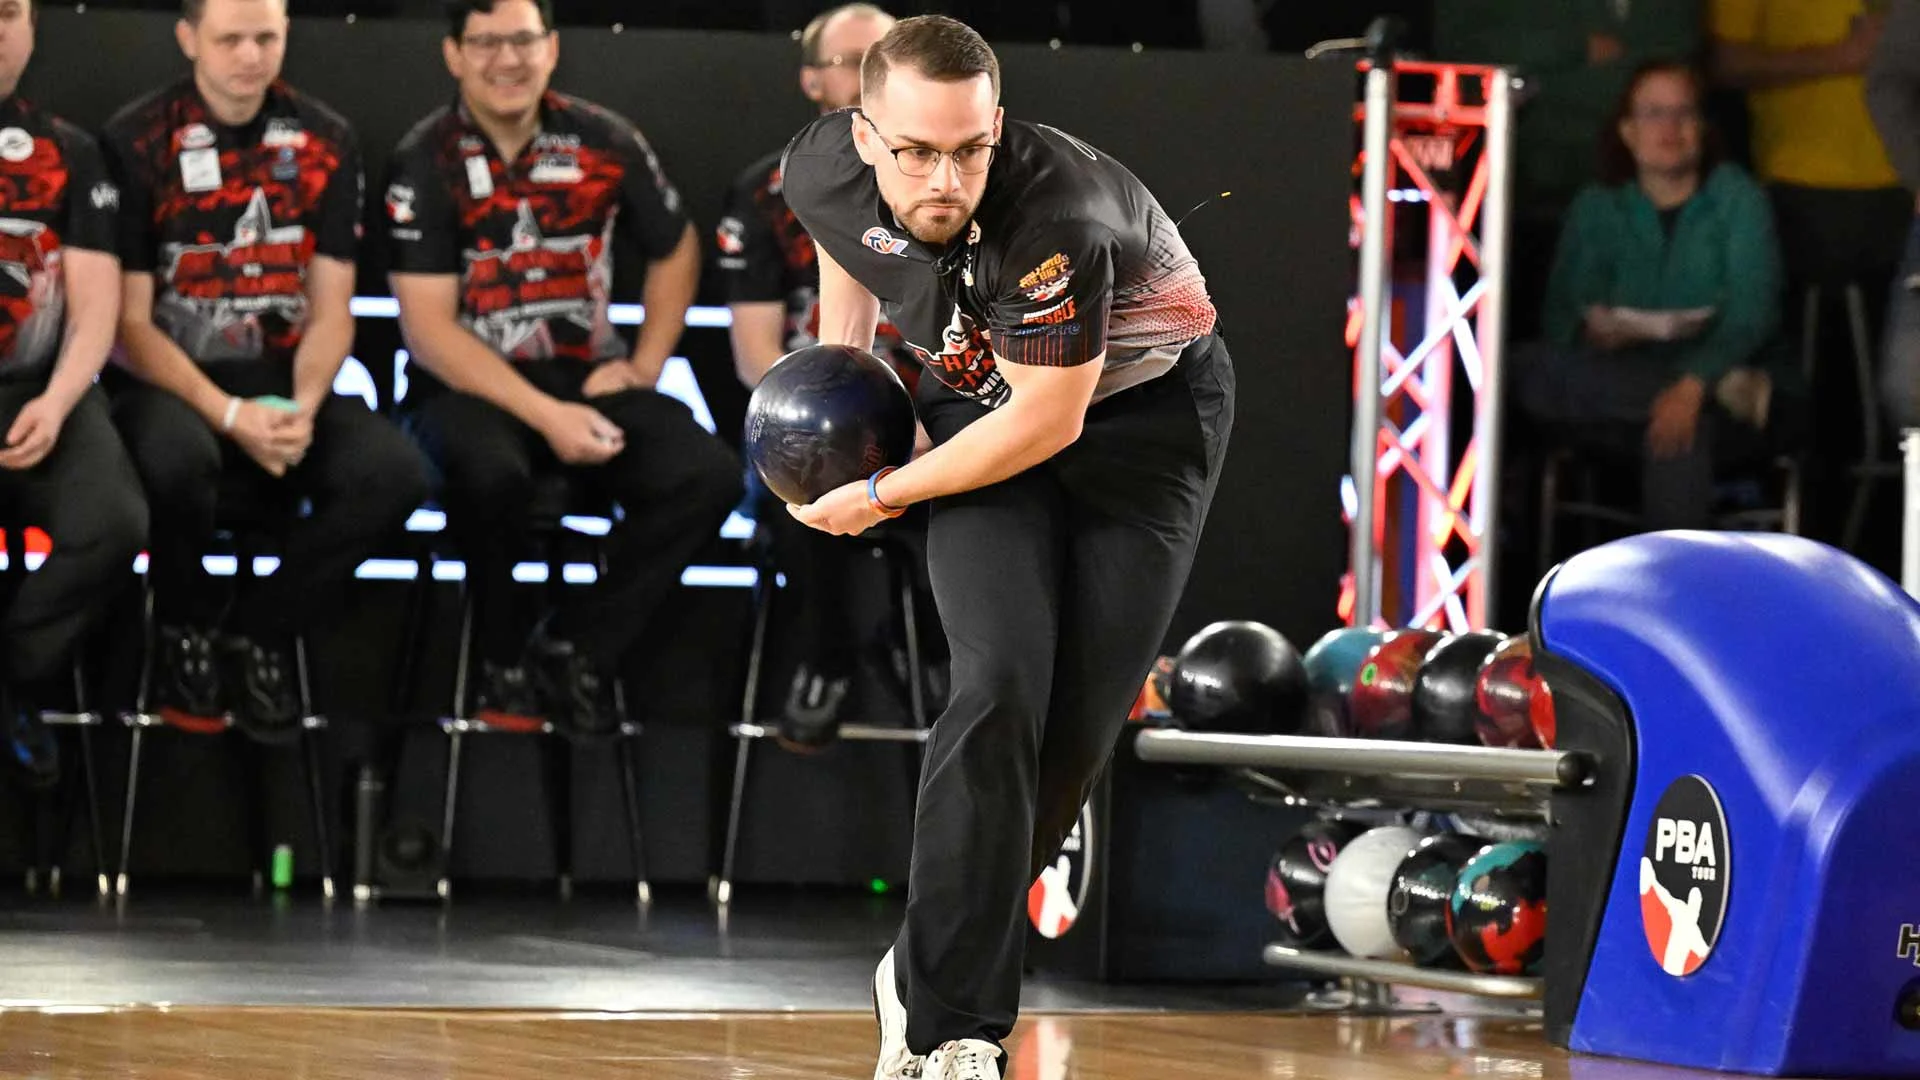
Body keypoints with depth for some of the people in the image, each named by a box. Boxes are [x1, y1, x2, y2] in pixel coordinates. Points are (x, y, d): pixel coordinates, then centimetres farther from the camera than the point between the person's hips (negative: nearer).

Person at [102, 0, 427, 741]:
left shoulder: (324, 143, 4)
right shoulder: (137, 144, -7)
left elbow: (331, 309, 4)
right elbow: (130, 323, -9)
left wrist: (303, 408, -17)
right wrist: (229, 415, -22)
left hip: (284, 378, 3)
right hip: (171, 375, -3)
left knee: (394, 474, -25)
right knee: (177, 458, -39)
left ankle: (260, 631, -2)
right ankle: (188, 627, -7)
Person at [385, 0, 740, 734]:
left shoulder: (604, 144, 1)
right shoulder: (426, 163, -9)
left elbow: (675, 249, 19)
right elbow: (429, 328, -14)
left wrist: (645, 365, 4)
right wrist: (547, 418, -23)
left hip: (585, 377, 4)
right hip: (468, 385, -4)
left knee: (709, 475, -21)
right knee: (490, 469, -38)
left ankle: (574, 647, -9)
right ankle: (503, 660, -12)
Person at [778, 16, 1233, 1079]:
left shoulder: (1057, 220, -38)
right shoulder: (824, 169, -20)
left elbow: (1045, 423, -27)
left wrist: (878, 496, -18)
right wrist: (842, 355, 1)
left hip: (1149, 406, -3)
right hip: (982, 395, 3)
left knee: (1081, 719, -5)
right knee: (1001, 682, -17)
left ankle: (931, 971, 14)